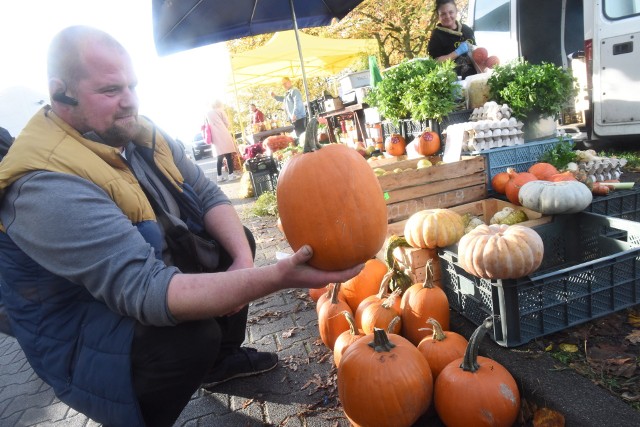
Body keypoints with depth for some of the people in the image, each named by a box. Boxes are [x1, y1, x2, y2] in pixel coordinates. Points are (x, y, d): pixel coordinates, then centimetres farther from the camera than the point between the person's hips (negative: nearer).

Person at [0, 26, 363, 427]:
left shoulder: (139, 132, -5)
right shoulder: (46, 185, -30)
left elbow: (209, 196, -5)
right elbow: (145, 290, -39)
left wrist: (243, 261, -23)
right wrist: (277, 277, -47)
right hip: (79, 333, -8)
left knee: (238, 239, 5)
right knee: (193, 334, -33)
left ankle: (222, 360, 20)